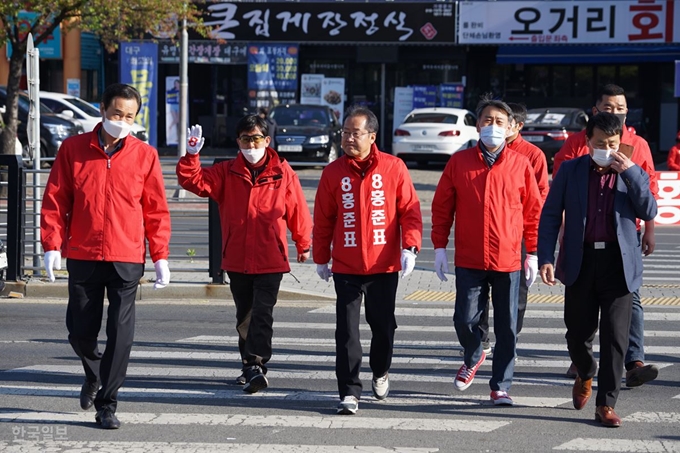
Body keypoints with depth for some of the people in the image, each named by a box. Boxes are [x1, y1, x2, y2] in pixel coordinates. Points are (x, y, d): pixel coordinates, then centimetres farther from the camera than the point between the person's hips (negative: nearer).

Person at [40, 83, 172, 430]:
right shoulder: (73, 149, 3)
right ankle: (94, 375, 40)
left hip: (127, 260, -1)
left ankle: (107, 404, 5)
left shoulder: (145, 155, 3)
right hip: (82, 257, 1)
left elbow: (157, 210, 5)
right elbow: (54, 200, 4)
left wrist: (160, 256, 0)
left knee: (120, 335, -5)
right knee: (80, 332, 9)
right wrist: (52, 245, -5)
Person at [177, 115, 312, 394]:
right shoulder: (226, 173, 4)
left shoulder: (282, 173, -2)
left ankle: (256, 365, -18)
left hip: (270, 261, -4)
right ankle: (250, 368, 24)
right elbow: (194, 181, -6)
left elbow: (297, 211, 6)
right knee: (244, 316, 13)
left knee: (262, 314, -12)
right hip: (237, 260, 4)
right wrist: (192, 155, -23)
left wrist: (303, 245, 14)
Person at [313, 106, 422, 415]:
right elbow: (322, 219, 7)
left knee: (383, 326, 12)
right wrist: (321, 259, 8)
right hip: (346, 268, 0)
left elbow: (410, 210, 0)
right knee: (346, 331, -4)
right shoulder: (333, 172, 2)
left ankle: (380, 373, 38)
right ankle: (349, 393, 1)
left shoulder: (393, 168, -2)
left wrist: (410, 247, -11)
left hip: (384, 265, 0)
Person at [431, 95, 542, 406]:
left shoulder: (521, 164, 1)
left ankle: (500, 386, 14)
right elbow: (441, 206, 6)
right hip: (469, 261, 0)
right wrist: (439, 247, 1)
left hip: (509, 261, 0)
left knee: (507, 327, 3)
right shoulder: (459, 162, 3)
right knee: (465, 320, 0)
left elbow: (533, 211, 4)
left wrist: (533, 253, 2)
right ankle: (473, 358, 32)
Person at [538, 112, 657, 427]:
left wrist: (630, 173, -15)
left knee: (615, 337, -4)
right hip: (581, 263, 1)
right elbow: (550, 215, 3)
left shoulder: (633, 174, 5)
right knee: (578, 333, 8)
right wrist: (545, 258, -7)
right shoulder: (570, 171, 3)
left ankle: (606, 404, 3)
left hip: (619, 263, 0)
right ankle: (585, 376, 40)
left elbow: (649, 212, -7)